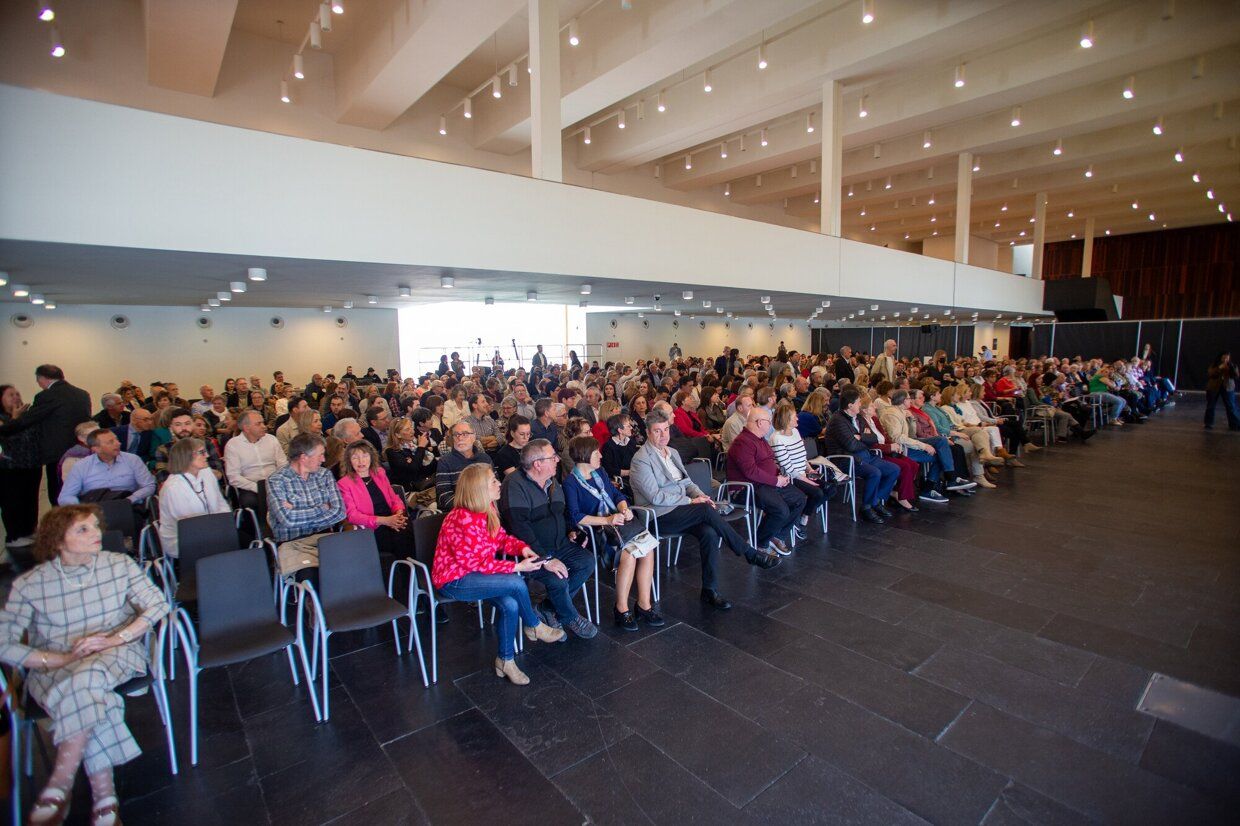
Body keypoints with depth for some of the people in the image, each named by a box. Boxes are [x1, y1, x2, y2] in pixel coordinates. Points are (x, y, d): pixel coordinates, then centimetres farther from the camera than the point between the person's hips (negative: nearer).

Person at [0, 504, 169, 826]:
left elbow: (158, 604, -4)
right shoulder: (29, 584, -2)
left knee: (87, 678, -34)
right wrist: (62, 659, -17)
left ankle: (58, 786, -21)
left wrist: (113, 639, -17)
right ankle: (104, 796, -24)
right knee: (87, 700, -32)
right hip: (54, 668, 0)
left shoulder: (119, 564, 0)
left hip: (117, 654, 0)